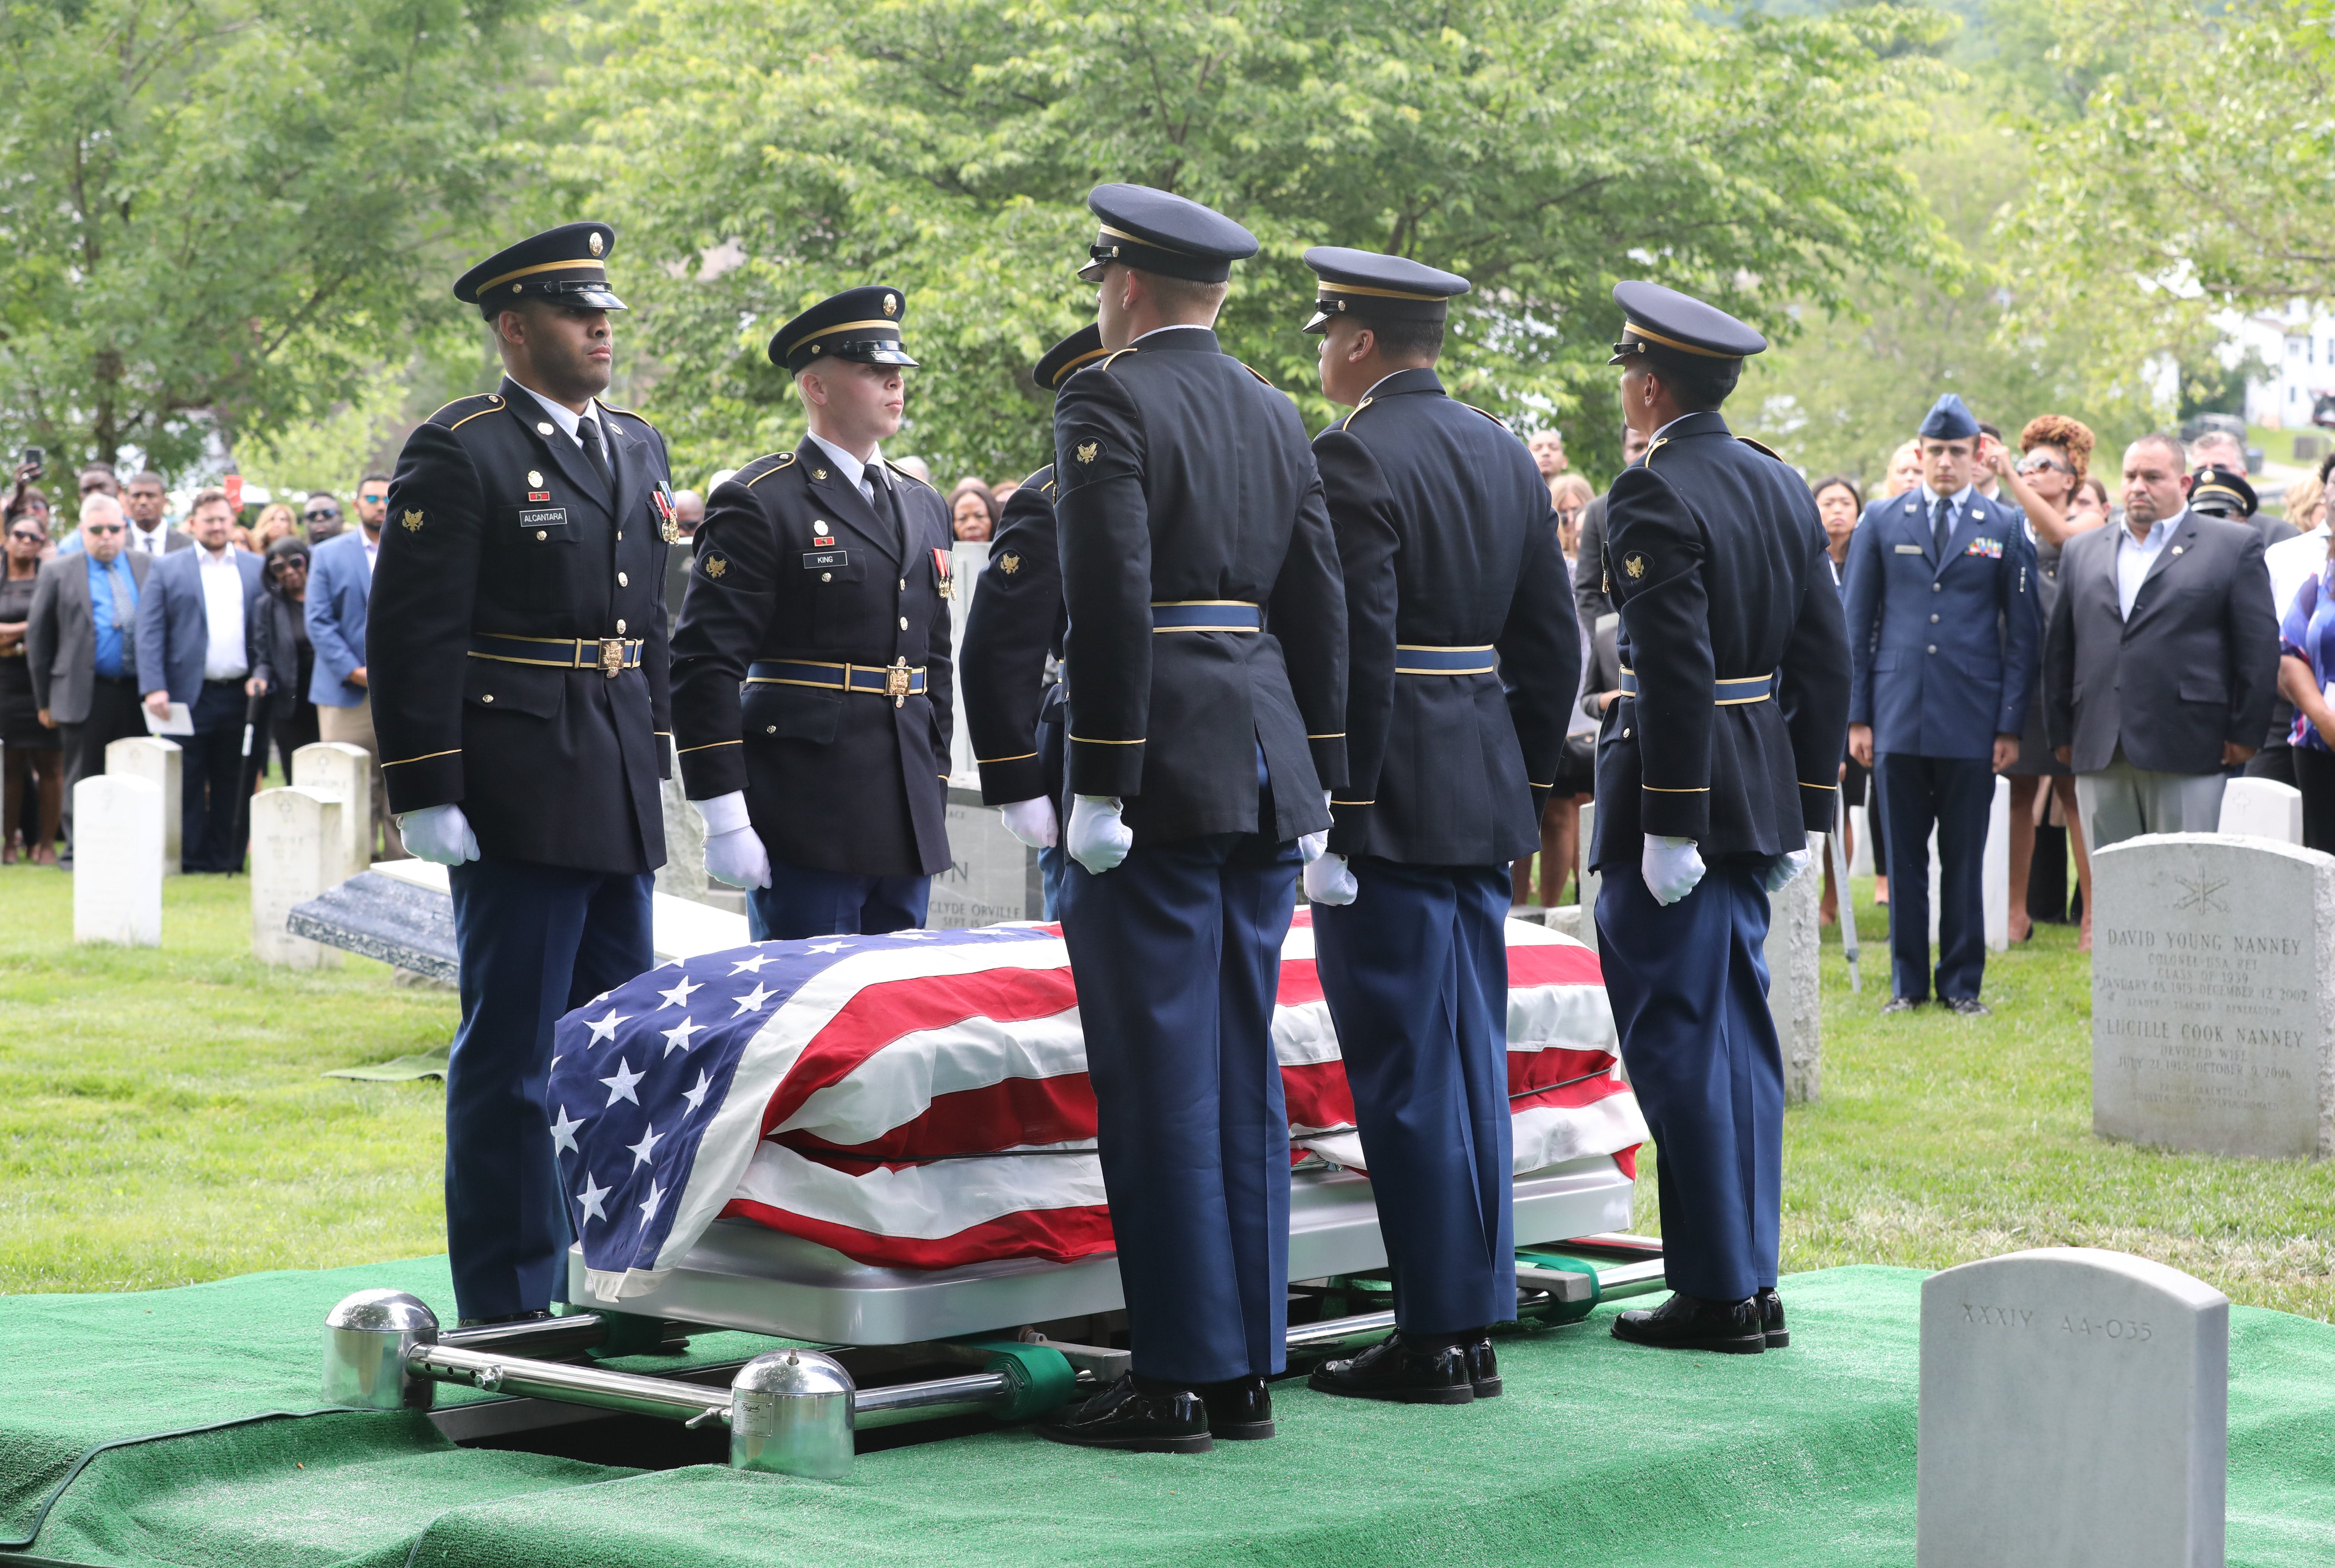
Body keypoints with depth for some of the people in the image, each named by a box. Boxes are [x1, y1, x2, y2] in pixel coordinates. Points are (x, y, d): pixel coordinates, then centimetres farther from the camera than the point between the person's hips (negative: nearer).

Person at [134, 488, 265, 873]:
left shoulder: (256, 569, 13)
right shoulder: (167, 569, 6)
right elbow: (150, 634, 0)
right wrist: (154, 689, -11)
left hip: (240, 695, 2)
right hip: (190, 695, -2)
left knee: (234, 785, 5)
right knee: (188, 784, -1)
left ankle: (227, 859, 11)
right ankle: (189, 860, 4)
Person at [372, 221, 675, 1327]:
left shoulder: (638, 448, 16)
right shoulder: (456, 452, -7)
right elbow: (412, 635, -11)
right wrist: (424, 796, -15)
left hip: (618, 807, 8)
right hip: (518, 808, -7)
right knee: (511, 1060, -3)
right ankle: (509, 1311, 3)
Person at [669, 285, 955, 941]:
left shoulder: (925, 507, 17)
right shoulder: (758, 504, -6)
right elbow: (705, 662, -10)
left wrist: (935, 798, 17)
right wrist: (725, 818, -15)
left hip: (907, 831, 7)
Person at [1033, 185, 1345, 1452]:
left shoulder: (1107, 403, -7)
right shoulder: (1275, 415, 15)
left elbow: (1112, 601, -16)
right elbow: (1318, 607, 14)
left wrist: (1100, 788, -14)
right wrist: (1314, 782, 17)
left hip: (1162, 778, -7)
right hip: (1264, 773, 7)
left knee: (1160, 1085, -5)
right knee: (1242, 1079, 10)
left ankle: (1179, 1380, -3)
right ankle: (1249, 1370, 14)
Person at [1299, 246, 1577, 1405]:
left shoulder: (1351, 458, -13)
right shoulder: (1507, 455, 13)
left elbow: (1356, 649, -19)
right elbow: (1552, 644, 14)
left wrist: (1335, 819, -16)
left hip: (1389, 799, -8)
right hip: (1483, 800, 8)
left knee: (1406, 1073, -4)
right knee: (1470, 1063, 12)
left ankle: (1432, 1340, 0)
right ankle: (1477, 1323, 16)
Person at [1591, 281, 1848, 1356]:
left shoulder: (1655, 498, -15)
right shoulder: (1783, 486, 11)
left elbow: (1679, 673, -21)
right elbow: (1824, 661, 12)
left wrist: (1669, 825, -18)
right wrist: (1807, 809, 16)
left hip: (1676, 794, -8)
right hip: (1760, 800, 8)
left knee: (1678, 1041, -2)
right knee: (1737, 1035, 13)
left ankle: (1716, 1294, 1)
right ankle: (1753, 1280, 17)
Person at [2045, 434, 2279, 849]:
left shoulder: (2234, 546, 5)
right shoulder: (2082, 551, 17)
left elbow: (2260, 648, 1)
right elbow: (2060, 651, 17)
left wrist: (2244, 734, -5)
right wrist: (2062, 733, 11)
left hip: (2186, 753, -4)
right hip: (2100, 753, 4)